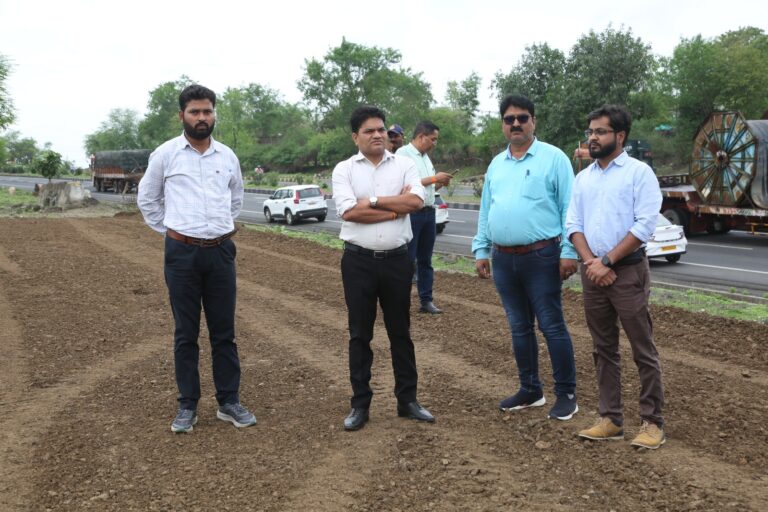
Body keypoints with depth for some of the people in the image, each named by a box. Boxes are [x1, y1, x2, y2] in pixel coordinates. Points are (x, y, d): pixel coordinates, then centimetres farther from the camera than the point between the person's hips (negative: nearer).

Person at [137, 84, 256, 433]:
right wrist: (167, 231, 5)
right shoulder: (165, 154, -1)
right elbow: (146, 199, 10)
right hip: (182, 253, -2)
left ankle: (229, 402, 18)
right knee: (185, 333, 6)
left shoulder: (227, 156, 7)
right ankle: (187, 405, 16)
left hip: (221, 252, 2)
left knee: (224, 332, 8)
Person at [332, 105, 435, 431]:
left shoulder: (404, 165, 4)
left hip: (397, 259, 1)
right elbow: (348, 211, -14)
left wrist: (373, 201, -13)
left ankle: (407, 400, 22)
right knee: (360, 334, 7)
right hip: (358, 261, -1)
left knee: (400, 331, 11)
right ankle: (360, 404, 17)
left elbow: (417, 201, -13)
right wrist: (396, 207, -11)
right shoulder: (344, 169, 1)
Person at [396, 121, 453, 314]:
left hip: (429, 213, 8)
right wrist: (434, 178, -14)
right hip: (411, 213, -8)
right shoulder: (403, 153, -9)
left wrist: (440, 184, 2)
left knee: (425, 260, 11)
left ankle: (426, 300, 17)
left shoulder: (425, 157, 16)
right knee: (407, 260, -4)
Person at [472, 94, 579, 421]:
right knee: (519, 328, 13)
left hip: (541, 257, -6)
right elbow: (485, 211, 17)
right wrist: (481, 250, 12)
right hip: (503, 259, 6)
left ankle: (566, 394, 11)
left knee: (552, 327, -1)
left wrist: (569, 252, -13)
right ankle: (530, 390, 26)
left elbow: (569, 208, -8)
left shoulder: (553, 158, -4)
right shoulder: (496, 164, 14)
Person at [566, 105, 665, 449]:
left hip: (628, 271, -6)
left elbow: (644, 225, -12)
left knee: (643, 350, -1)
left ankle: (652, 423, 7)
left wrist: (607, 261, -15)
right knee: (604, 349, 10)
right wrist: (590, 262, -9)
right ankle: (611, 419, 18)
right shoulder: (583, 177, 14)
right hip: (592, 273, 6)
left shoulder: (639, 172, -4)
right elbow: (573, 224, 8)